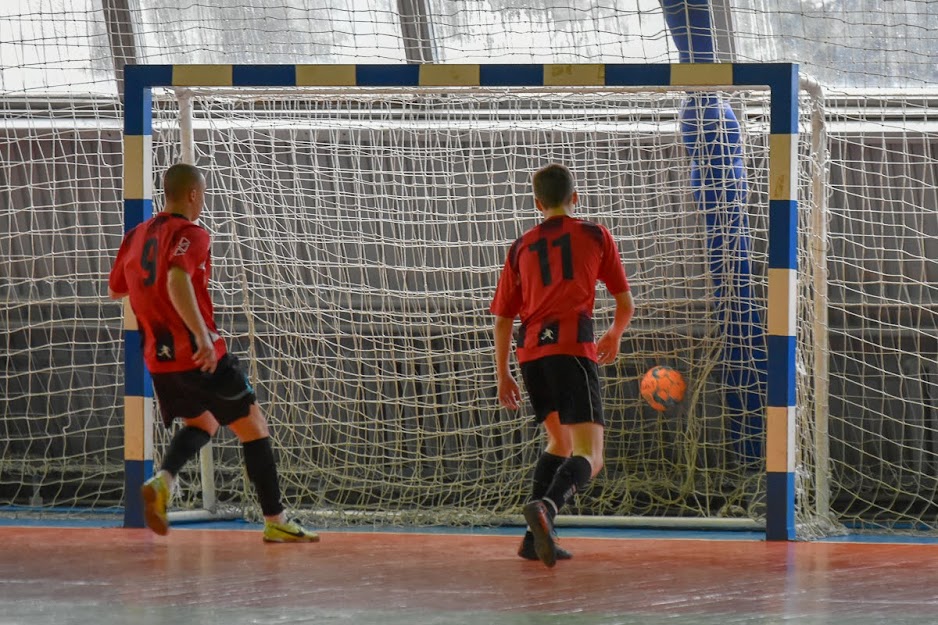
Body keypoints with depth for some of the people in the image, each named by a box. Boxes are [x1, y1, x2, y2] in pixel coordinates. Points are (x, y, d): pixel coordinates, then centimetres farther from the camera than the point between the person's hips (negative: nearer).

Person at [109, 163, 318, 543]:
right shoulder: (190, 234, -12)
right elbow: (177, 281, -30)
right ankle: (275, 522, 7)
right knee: (253, 427, 6)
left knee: (202, 424, 28)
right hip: (198, 355, -7)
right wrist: (203, 336, -37)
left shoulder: (137, 237, 11)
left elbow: (114, 290, 22)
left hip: (158, 358, 8)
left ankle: (162, 481, -1)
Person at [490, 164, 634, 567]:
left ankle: (536, 536, 12)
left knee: (560, 441, 24)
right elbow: (626, 304, 16)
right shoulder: (595, 236, 13)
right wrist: (614, 336, 37)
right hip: (571, 346, -4)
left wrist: (502, 374, 26)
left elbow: (502, 318, 18)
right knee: (589, 456, -9)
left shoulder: (521, 247, 19)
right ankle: (546, 505, -39)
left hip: (530, 351, 5)